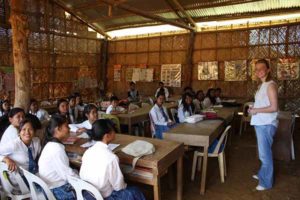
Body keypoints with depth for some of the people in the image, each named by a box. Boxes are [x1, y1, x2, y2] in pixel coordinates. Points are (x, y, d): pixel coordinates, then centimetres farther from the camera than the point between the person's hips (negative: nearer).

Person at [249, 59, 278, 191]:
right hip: (260, 123, 9)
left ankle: (266, 182, 14)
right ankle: (263, 174, 35)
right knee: (263, 152, 20)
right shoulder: (263, 85, 14)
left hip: (266, 124, -9)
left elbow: (274, 107, -21)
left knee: (265, 153, 0)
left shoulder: (270, 85, -15)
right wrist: (253, 108, 6)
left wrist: (256, 110, -15)